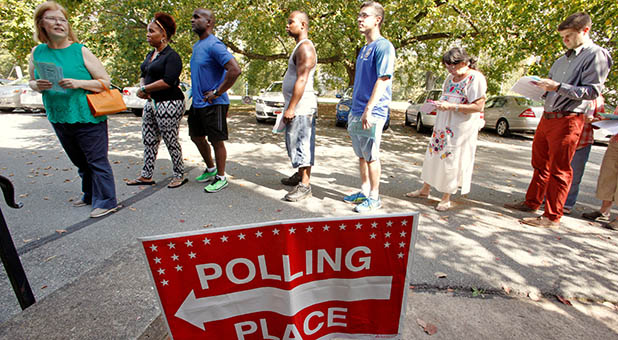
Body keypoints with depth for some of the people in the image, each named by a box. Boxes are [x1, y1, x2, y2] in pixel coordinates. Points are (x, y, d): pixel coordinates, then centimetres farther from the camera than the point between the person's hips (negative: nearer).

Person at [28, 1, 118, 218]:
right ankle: (90, 195, 32)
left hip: (88, 118, -5)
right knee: (81, 162, 17)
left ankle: (106, 201, 4)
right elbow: (32, 82, 17)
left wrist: (78, 83, -19)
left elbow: (105, 81, -5)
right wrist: (37, 86, -7)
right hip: (59, 119, 6)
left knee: (97, 161, -3)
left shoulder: (81, 51, -3)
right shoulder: (37, 52, 9)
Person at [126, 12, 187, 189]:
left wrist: (145, 89, -12)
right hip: (151, 102, 9)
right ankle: (146, 176, 23)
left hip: (169, 104, -9)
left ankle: (180, 175, 14)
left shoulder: (172, 56, -11)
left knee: (171, 141, -2)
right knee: (148, 140, 12)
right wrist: (142, 87, 0)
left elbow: (168, 81, -22)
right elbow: (143, 76, 23)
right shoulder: (150, 55, 18)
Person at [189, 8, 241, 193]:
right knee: (197, 137, 18)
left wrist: (217, 92, -21)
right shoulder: (196, 45, 15)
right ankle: (210, 169, 36)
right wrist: (196, 93, 15)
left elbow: (235, 70, -27)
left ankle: (221, 177, 14)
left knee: (216, 141, -1)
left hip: (213, 104, -10)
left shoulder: (214, 45, -15)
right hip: (197, 103, 10)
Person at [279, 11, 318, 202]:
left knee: (302, 144, -10)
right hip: (296, 105, 11)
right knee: (294, 143, 16)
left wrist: (291, 108, -24)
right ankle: (299, 175, 29)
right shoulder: (299, 47, 22)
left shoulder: (305, 47, -11)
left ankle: (305, 186, -7)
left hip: (301, 106, -11)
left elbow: (302, 80, -21)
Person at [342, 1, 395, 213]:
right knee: (361, 155, 13)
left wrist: (368, 110, -23)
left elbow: (382, 80, -17)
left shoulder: (383, 46, -7)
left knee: (371, 156, -2)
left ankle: (374, 197, 11)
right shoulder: (364, 48, 19)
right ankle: (364, 192, 26)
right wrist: (354, 110, 17)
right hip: (357, 111, 9)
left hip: (372, 113, -8)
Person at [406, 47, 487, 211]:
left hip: (462, 129, -7)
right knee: (434, 155, 11)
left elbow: (478, 106, -17)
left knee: (451, 161, -2)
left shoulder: (476, 78, -12)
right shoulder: (451, 78, 12)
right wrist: (440, 103, 0)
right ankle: (425, 190, 24)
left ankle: (446, 198, 12)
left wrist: (451, 106, -22)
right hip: (443, 125, 8)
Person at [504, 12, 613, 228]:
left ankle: (552, 217, 3)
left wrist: (558, 87, -20)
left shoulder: (597, 55, -4)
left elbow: (592, 91, -12)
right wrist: (541, 87, 4)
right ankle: (531, 203, 24)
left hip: (567, 120, -8)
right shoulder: (563, 59, 20)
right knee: (540, 164, 13)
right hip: (547, 117, 8)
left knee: (559, 170, -4)